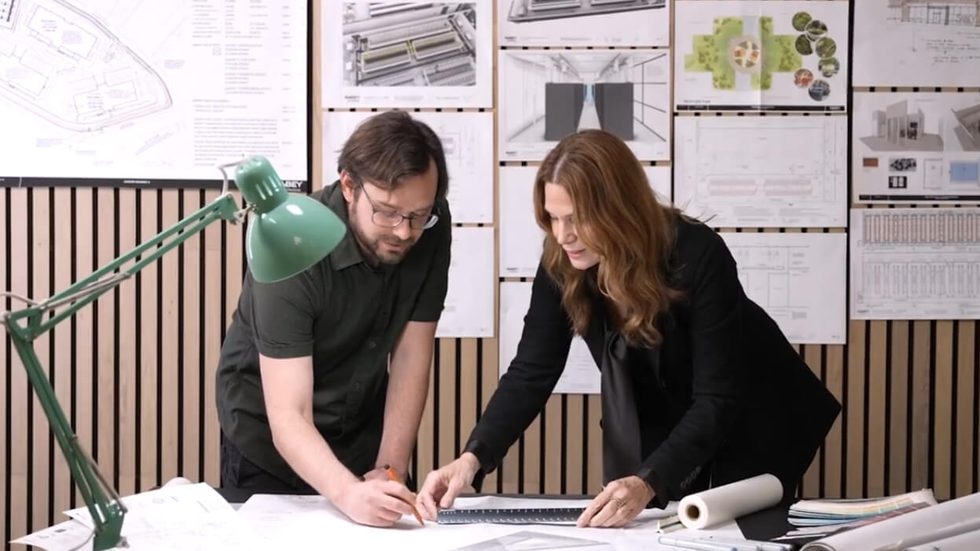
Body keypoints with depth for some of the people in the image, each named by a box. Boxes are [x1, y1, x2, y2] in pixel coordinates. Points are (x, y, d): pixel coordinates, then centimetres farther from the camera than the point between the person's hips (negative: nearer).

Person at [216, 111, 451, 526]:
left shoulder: (432, 230, -18)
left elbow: (410, 356, -11)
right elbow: (288, 419, -34)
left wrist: (390, 469, -17)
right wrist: (348, 493, -49)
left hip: (364, 432, 4)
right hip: (272, 442, -3)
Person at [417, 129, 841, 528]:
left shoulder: (698, 257, -34)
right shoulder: (560, 266, -20)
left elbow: (717, 401, -35)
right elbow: (530, 374, -17)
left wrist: (648, 483, -48)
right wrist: (471, 459, -33)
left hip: (752, 427, -4)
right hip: (652, 432, 4)